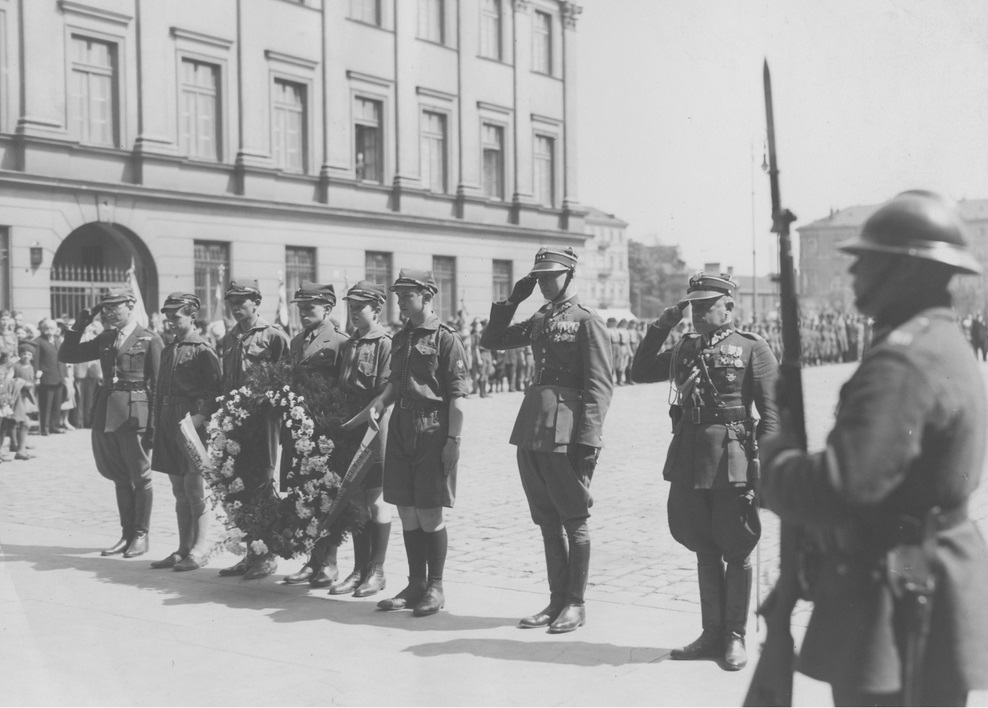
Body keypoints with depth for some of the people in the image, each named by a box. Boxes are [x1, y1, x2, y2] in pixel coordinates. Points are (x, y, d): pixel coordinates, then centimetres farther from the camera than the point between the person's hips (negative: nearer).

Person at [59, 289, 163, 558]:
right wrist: (79, 325, 4)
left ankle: (141, 535, 12)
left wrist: (155, 423, -11)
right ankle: (127, 534, 20)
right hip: (106, 415, 6)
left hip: (135, 415, -5)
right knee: (120, 478, 12)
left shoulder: (150, 340, -2)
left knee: (140, 477, 3)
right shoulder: (105, 339, 13)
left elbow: (159, 384, -6)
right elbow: (66, 355, 16)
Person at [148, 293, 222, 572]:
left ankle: (199, 549, 3)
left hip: (192, 424, -8)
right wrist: (157, 422, 13)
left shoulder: (203, 351, -7)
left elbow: (215, 391, -13)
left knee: (194, 487, -4)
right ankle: (183, 549, 17)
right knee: (179, 491, 11)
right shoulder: (168, 350, 16)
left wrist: (200, 417, -23)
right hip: (169, 424, 8)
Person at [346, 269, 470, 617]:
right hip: (401, 431, 7)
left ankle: (435, 588, 13)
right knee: (406, 511, 10)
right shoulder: (400, 338, 13)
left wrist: (453, 439, -16)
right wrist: (377, 404, 4)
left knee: (429, 513, 0)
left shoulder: (446, 339, -8)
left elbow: (457, 395, -11)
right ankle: (416, 585, 21)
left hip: (433, 432, -7)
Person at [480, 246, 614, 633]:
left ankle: (576, 604, 13)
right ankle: (557, 601, 22)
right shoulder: (540, 320, 15)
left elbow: (600, 385, -11)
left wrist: (588, 439, -18)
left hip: (566, 434, -7)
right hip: (532, 431, 7)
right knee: (547, 522, 12)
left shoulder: (587, 321, -6)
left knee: (573, 521, 3)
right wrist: (512, 300, 10)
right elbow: (492, 340, 22)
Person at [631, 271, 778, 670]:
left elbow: (771, 411, -6)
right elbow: (640, 372, 13)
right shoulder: (684, 349, 14)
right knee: (704, 550, 12)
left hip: (732, 460, -5)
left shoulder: (752, 349, -2)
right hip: (689, 459, 5)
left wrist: (764, 461, -15)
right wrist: (661, 326, 5)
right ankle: (712, 633, 23)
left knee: (736, 551, 5)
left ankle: (735, 638, 16)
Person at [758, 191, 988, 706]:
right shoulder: (944, 344, 11)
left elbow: (844, 488, -30)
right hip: (935, 583, 10)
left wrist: (776, 457, -12)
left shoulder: (903, 363, -23)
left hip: (895, 610, -10)